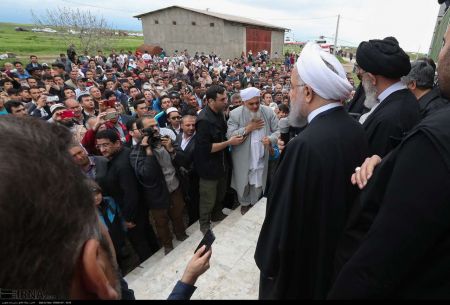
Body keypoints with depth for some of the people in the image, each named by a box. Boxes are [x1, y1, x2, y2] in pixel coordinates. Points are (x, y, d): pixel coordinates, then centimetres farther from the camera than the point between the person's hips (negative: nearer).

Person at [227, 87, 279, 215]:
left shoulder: (269, 112, -6)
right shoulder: (235, 114, -12)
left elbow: (277, 130, -2)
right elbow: (230, 136, -16)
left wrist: (270, 139, -24)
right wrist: (248, 128, -21)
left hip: (261, 157, 2)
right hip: (243, 158, -1)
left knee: (258, 183, 17)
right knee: (243, 183, 17)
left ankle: (254, 203, 43)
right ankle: (244, 203, 43)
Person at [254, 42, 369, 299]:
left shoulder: (305, 145, -33)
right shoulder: (356, 129, -8)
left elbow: (284, 217, -26)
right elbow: (352, 194, 2)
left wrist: (269, 260, -10)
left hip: (301, 258, -7)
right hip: (340, 247, 7)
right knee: (323, 288, 30)